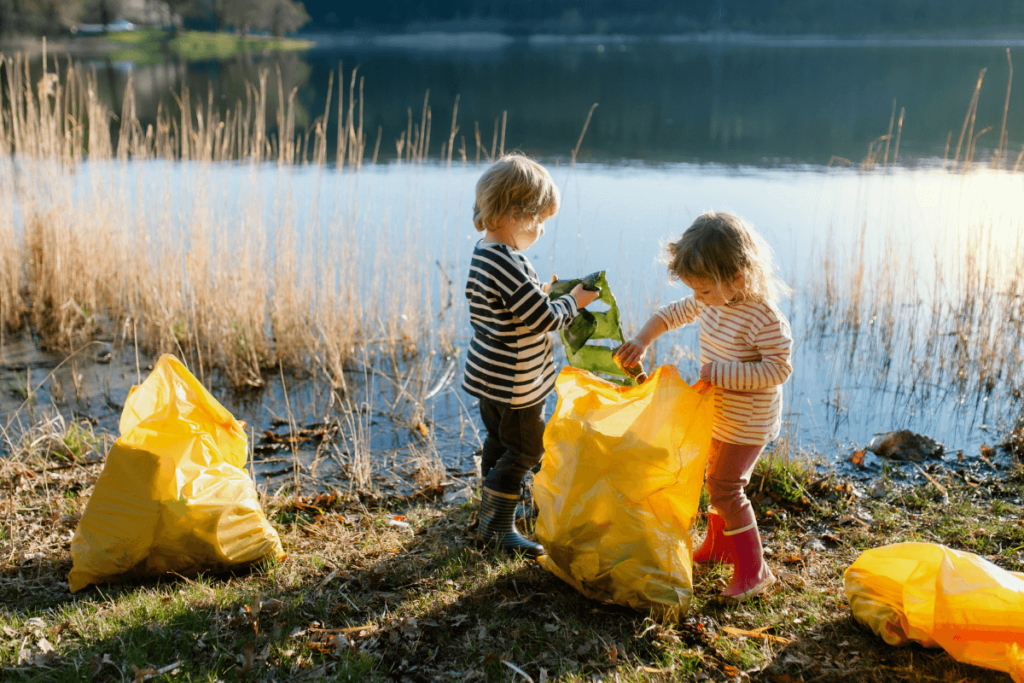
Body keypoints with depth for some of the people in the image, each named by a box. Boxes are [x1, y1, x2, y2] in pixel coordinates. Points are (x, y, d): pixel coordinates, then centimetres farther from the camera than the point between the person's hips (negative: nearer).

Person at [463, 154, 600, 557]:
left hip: (489, 374, 10)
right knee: (525, 448, 4)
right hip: (515, 383, -10)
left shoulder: (484, 253, 5)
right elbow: (544, 320, -24)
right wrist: (573, 302, -9)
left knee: (499, 441, 23)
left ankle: (490, 513, 39)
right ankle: (496, 528, 13)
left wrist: (539, 294, 8)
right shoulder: (509, 265, -27)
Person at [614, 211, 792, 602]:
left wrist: (721, 373, -30)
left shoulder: (764, 317, -28)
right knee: (718, 479, 21)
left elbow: (779, 369, -27)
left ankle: (753, 569, 8)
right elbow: (671, 315, 11)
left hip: (748, 421, -8)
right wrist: (641, 341, -4)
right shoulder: (710, 302, -4)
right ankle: (718, 544, 42)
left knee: (724, 488, -5)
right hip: (720, 415, 9)